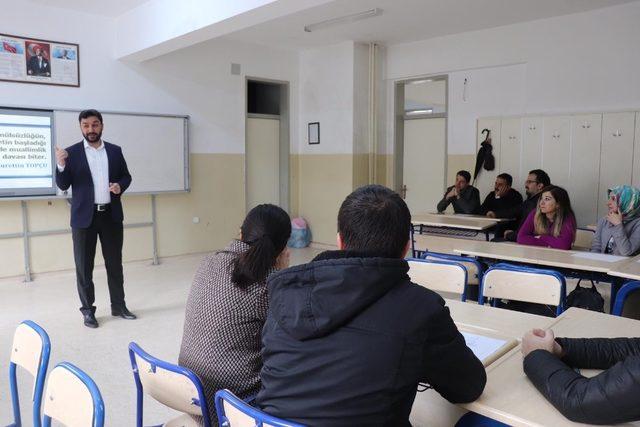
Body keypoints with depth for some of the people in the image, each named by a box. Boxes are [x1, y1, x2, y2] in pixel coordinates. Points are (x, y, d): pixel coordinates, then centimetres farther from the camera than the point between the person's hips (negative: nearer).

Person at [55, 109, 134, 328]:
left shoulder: (115, 150, 7)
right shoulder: (72, 152, -1)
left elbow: (126, 176, 13)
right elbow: (63, 185, -3)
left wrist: (120, 186, -9)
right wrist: (61, 165, -21)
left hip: (111, 215, 2)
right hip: (84, 217, -2)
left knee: (115, 263, 9)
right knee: (84, 266, 4)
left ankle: (119, 306, 21)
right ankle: (88, 310, 15)